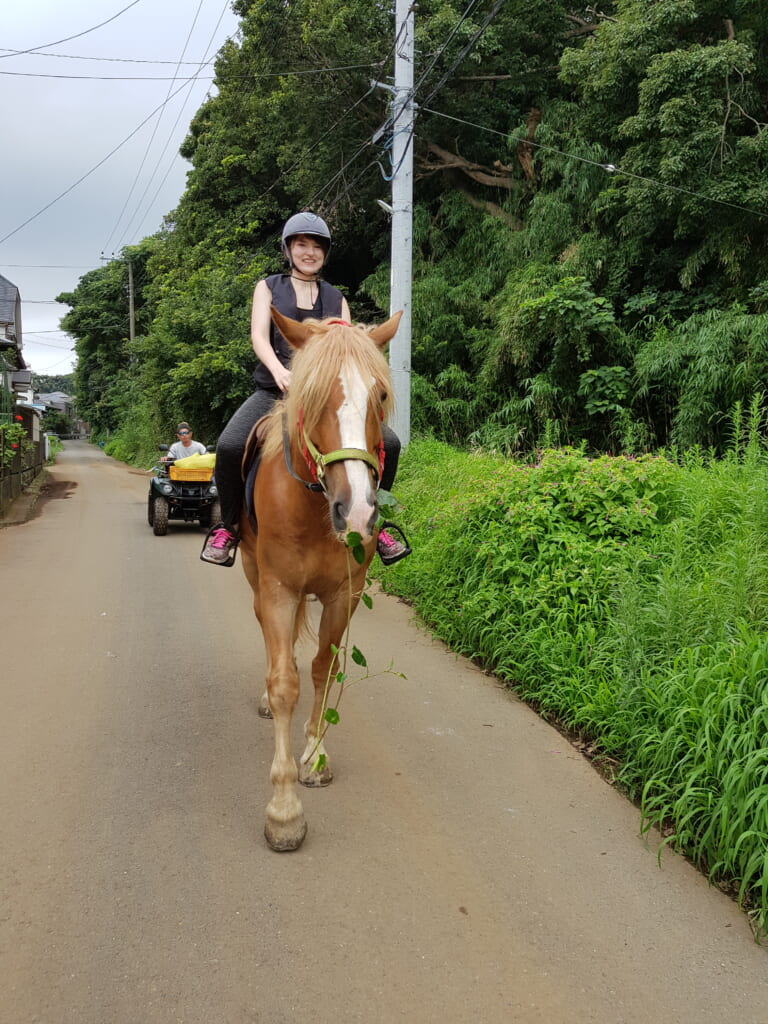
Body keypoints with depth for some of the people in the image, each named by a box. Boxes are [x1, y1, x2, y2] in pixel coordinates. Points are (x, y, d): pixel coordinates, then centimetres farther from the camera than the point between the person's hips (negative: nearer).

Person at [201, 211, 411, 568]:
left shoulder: (335, 298, 18)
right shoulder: (269, 287, 12)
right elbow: (259, 335, -3)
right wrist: (279, 371, -24)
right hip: (275, 391, -2)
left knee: (387, 443, -18)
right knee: (229, 445, -29)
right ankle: (229, 526, -5)